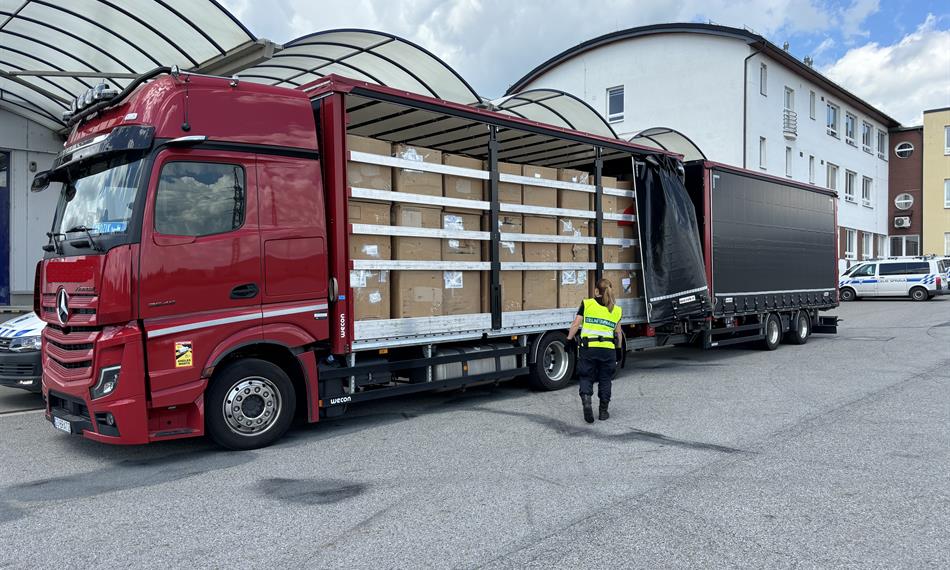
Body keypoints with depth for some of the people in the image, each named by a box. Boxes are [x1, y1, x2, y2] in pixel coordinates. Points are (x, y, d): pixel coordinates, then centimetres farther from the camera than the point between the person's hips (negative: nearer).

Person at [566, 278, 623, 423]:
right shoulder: (616, 310, 11)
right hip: (608, 348, 2)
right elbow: (618, 332, 16)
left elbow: (576, 325, 0)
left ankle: (586, 400, -15)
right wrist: (619, 349, 26)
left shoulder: (587, 304, 3)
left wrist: (569, 339, 11)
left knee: (586, 377, 9)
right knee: (605, 380, 14)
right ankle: (603, 411, 18)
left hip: (588, 347, -2)